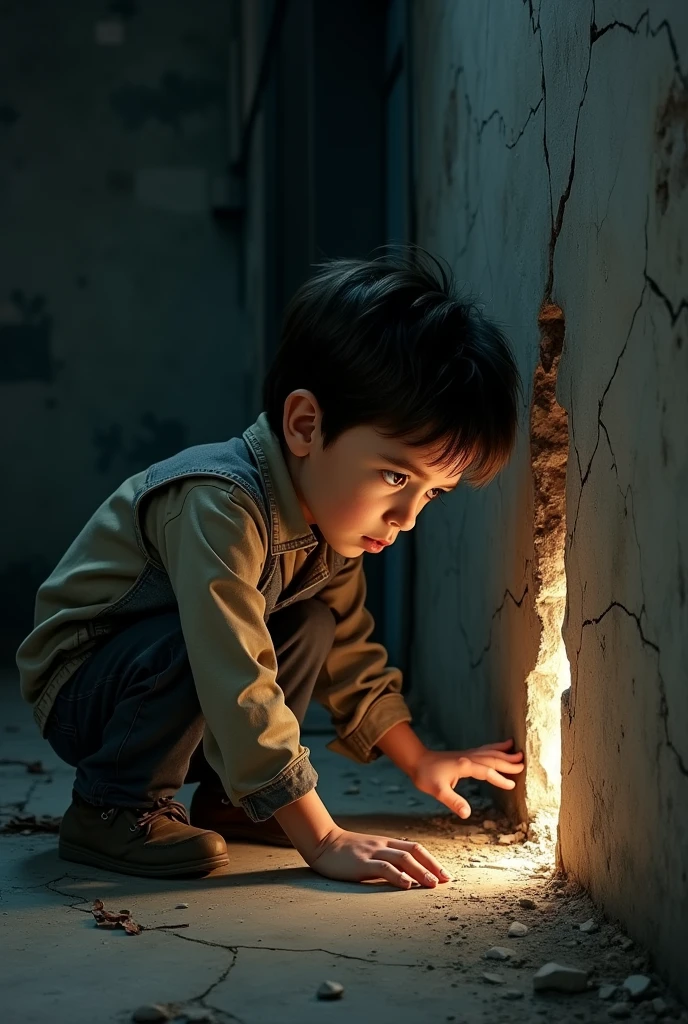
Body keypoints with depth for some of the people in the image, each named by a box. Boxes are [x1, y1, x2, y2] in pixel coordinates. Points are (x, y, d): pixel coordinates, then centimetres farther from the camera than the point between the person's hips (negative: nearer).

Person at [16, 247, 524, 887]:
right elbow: (239, 690, -38)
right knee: (194, 644, -34)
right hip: (77, 685, -9)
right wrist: (322, 841, -35)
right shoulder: (221, 505, -34)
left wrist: (421, 762, 10)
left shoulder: (328, 520, -4)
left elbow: (352, 655, 10)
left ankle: (226, 798, 4)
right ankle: (109, 807, -15)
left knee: (314, 627, -5)